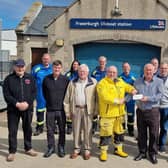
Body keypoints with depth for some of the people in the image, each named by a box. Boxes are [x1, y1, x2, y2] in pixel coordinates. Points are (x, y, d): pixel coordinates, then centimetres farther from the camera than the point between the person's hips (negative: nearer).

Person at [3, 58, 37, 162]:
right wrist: (17, 104, -17)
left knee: (28, 129, 13)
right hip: (13, 109, -1)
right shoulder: (9, 79, 0)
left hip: (28, 108, 2)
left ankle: (28, 148, 29)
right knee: (12, 131, 3)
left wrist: (27, 103, -14)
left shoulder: (30, 78, 5)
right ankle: (12, 151, 16)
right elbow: (6, 94, -6)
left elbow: (34, 92, 0)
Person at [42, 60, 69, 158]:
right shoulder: (46, 79, 0)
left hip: (61, 109, -1)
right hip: (50, 109, 1)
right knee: (50, 130, 9)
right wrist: (49, 101, 13)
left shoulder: (66, 80, -5)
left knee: (62, 130, 9)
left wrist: (65, 103, 4)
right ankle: (51, 147, 23)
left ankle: (61, 148, 23)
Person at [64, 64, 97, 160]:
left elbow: (96, 97, 0)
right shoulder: (72, 83, 9)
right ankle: (77, 149, 23)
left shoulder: (93, 82, 2)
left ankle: (87, 150, 16)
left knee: (88, 130, 4)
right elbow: (67, 98, 8)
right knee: (76, 130, 9)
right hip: (76, 109, 2)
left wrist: (96, 111, -5)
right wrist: (68, 111, 3)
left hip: (88, 110, -2)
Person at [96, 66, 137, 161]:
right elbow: (105, 97, -22)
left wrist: (132, 90, 5)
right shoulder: (102, 83, -12)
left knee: (119, 132, 18)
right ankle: (103, 152, 13)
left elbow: (127, 86, 28)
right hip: (107, 113, -7)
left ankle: (118, 149, 35)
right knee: (106, 133, -2)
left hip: (119, 112, 7)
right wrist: (117, 101, -20)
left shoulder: (120, 81, 11)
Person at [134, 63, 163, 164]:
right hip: (140, 111, 2)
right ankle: (142, 152, 28)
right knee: (141, 133, 12)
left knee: (154, 134, 5)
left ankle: (153, 153, 22)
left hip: (153, 111, -2)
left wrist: (148, 98, -22)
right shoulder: (137, 82, 6)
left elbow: (159, 95, -11)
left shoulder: (159, 81, -1)